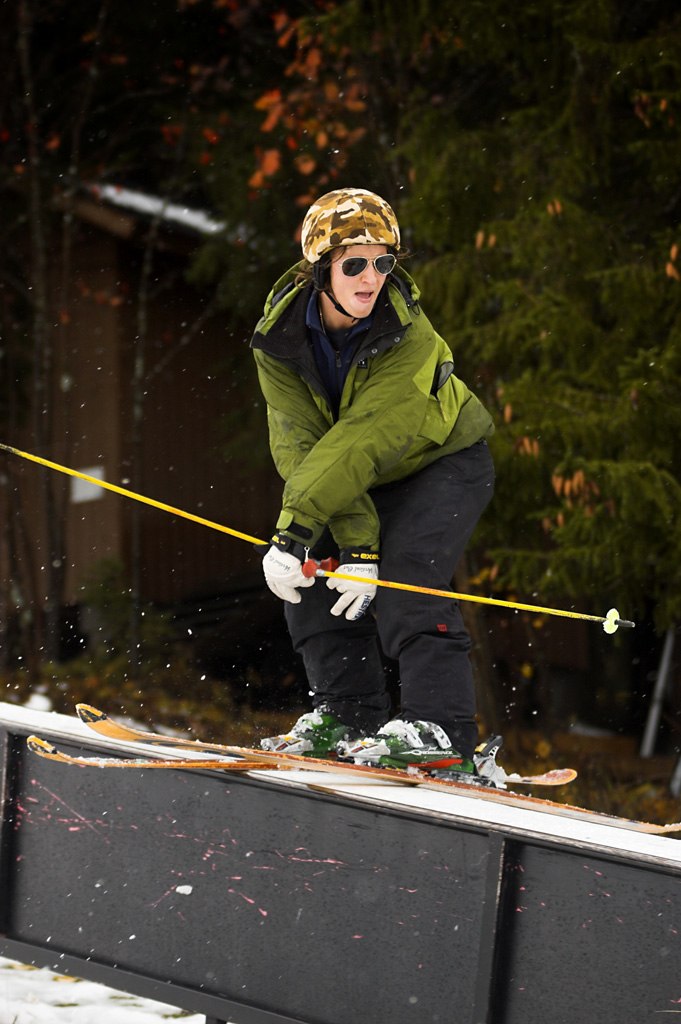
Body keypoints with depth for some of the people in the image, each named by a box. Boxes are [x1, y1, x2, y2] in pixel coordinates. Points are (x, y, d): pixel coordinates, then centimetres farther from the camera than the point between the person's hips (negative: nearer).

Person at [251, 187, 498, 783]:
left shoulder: (411, 338, -32)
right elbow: (303, 447, -25)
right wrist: (354, 542, -34)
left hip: (444, 462, -5)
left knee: (407, 575, -25)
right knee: (312, 571, -8)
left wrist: (296, 526, -46)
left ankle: (440, 729, -29)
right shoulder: (281, 337, -20)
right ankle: (350, 713, 2)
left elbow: (360, 442, -39)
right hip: (362, 483, 5)